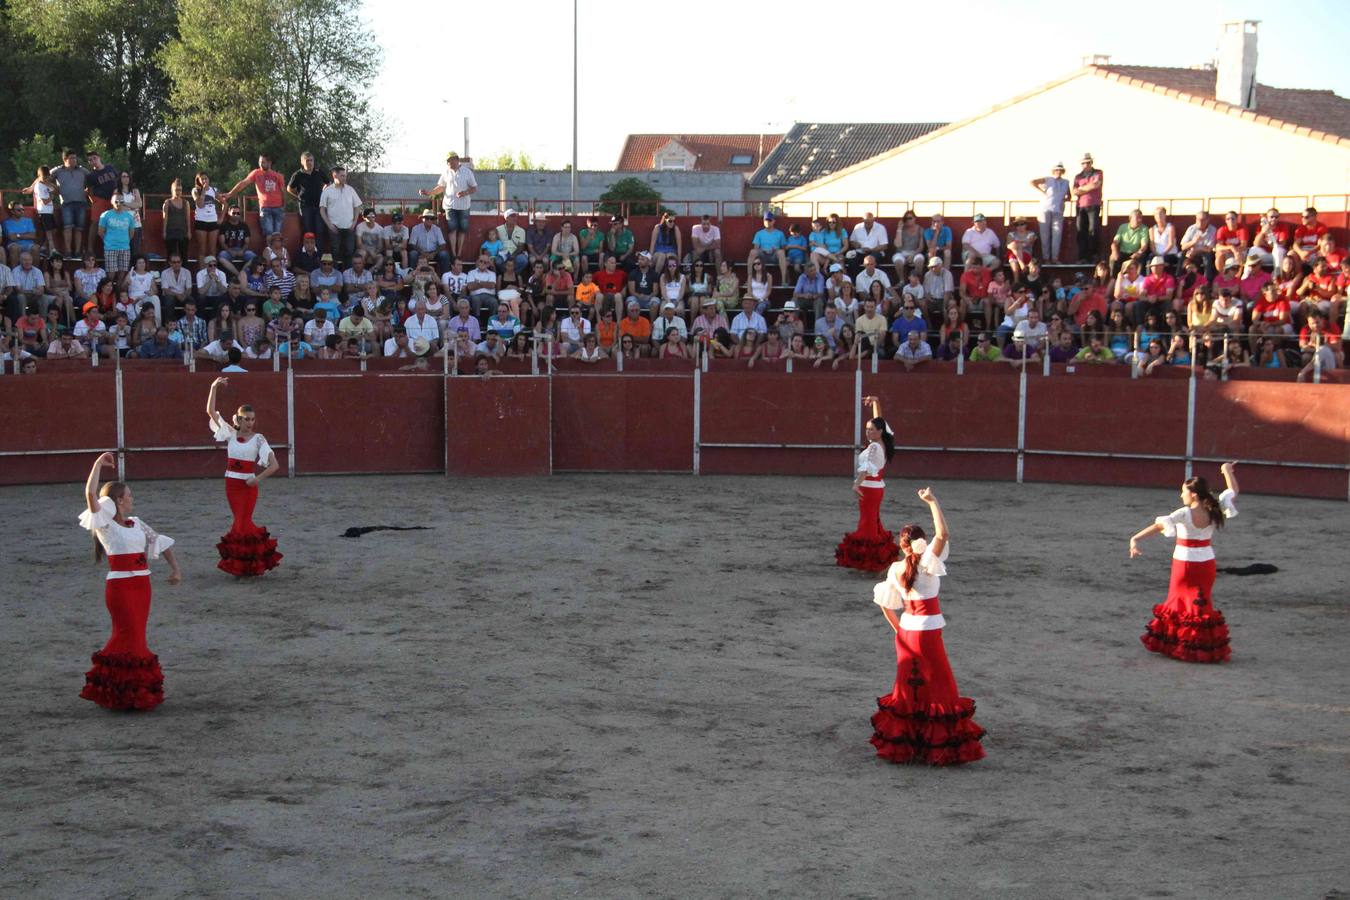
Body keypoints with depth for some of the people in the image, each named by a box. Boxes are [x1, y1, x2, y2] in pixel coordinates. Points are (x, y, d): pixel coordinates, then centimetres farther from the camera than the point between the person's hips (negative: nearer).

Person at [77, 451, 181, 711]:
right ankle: (118, 689, 4)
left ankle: (136, 688, 15)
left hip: (142, 585, 6)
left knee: (136, 635, 9)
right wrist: (98, 464, -15)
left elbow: (160, 541, 21)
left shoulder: (136, 524, 14)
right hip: (120, 586, -6)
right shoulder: (105, 525, -5)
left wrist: (175, 567, 10)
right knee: (127, 634, -5)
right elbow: (90, 494, -19)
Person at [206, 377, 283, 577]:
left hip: (248, 485, -4)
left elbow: (274, 465, -10)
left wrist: (258, 478, -21)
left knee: (242, 522, -2)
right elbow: (211, 411, 3)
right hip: (231, 484, 4)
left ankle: (240, 565, 10)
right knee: (241, 521, 10)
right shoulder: (230, 434, 4)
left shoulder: (258, 439, -6)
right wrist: (214, 388, -6)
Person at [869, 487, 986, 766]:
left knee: (908, 685, 16)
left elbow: (884, 603, 7)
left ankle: (900, 743, 22)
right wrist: (933, 502, -22)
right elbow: (942, 534, -28)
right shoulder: (926, 563, -15)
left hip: (906, 631, 6)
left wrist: (898, 628, 15)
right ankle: (943, 747, 4)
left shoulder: (895, 569, 3)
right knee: (940, 687, 3)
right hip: (927, 631, -6)